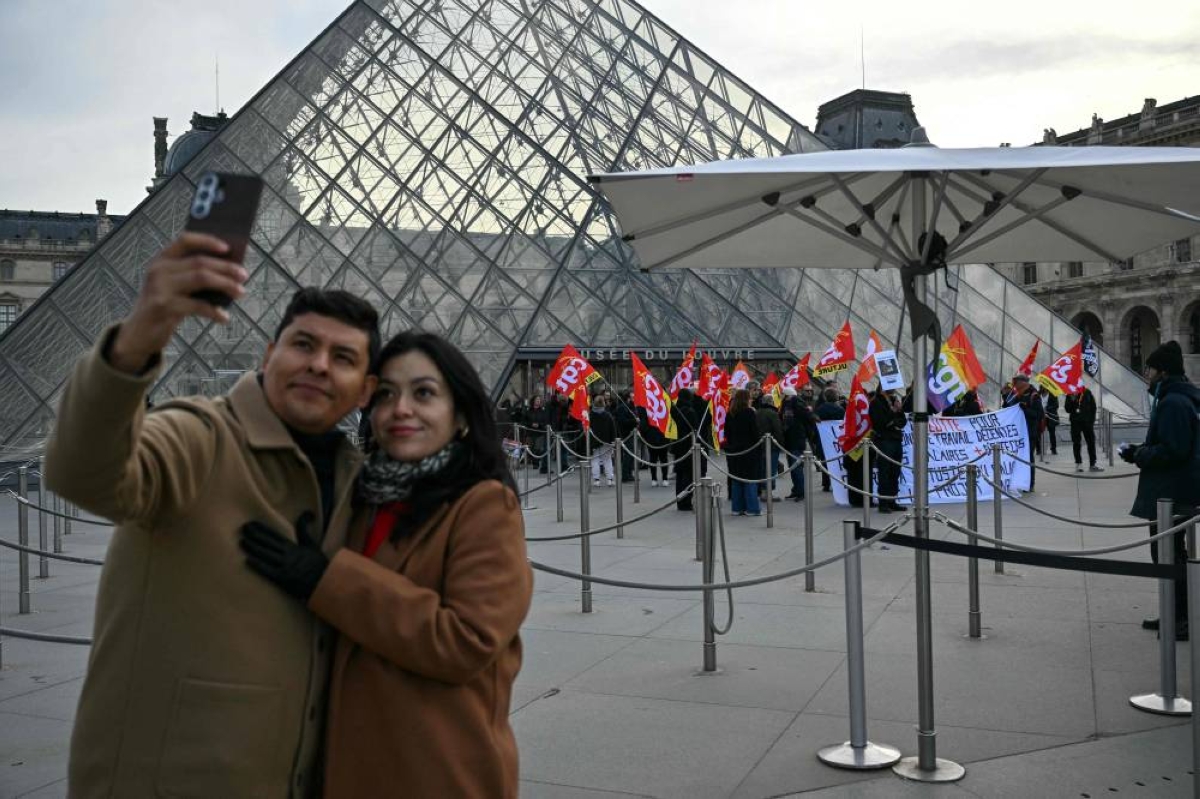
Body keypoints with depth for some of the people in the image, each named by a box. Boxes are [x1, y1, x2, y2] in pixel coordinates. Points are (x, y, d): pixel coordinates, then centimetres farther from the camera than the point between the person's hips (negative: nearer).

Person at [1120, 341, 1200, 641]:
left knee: (1169, 553, -3)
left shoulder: (1173, 403, -19)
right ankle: (1176, 614, 27)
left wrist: (1139, 455, -11)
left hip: (1171, 494, -11)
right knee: (1168, 552, 18)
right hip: (1170, 492, 11)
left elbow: (1172, 450, -25)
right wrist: (1142, 451, 10)